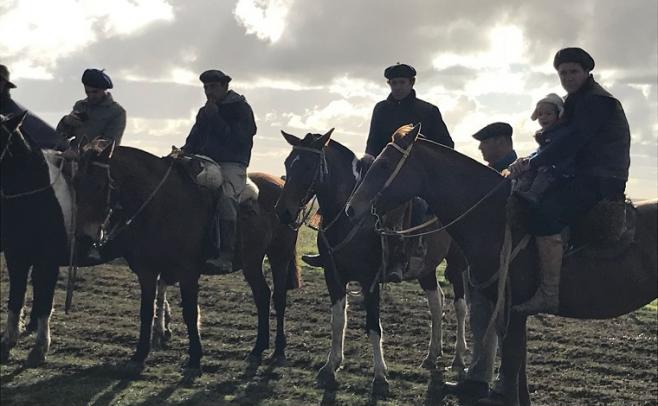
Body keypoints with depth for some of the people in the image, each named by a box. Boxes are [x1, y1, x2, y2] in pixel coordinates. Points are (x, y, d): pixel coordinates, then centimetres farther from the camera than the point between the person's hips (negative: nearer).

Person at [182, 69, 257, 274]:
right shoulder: (204, 112, 23)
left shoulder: (241, 108, 2)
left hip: (232, 165, -8)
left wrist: (215, 118, -11)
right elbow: (193, 142, 21)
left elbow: (237, 139, -11)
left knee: (226, 196, -36)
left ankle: (225, 257, -42)